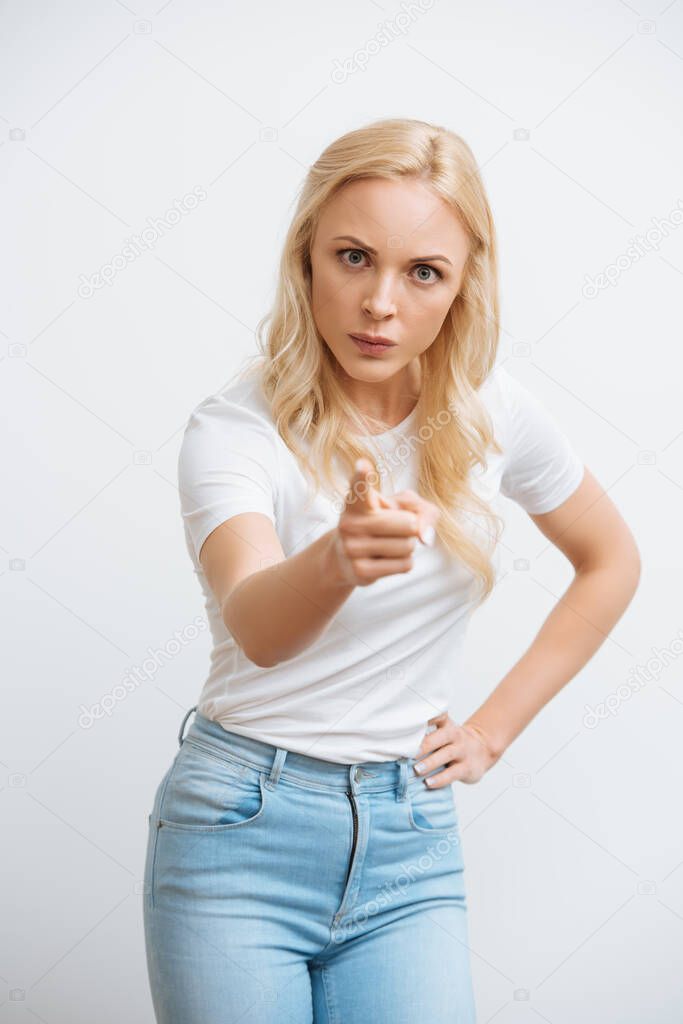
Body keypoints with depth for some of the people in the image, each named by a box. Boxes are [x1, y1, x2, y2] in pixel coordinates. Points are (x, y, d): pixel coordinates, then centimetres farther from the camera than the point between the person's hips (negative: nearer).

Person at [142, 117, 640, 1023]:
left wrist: (495, 726, 6)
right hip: (243, 830, -2)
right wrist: (337, 562, -55)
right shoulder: (232, 430, -14)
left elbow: (611, 561, 13)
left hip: (412, 840, 3)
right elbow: (253, 625, -33)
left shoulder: (492, 413, -2)